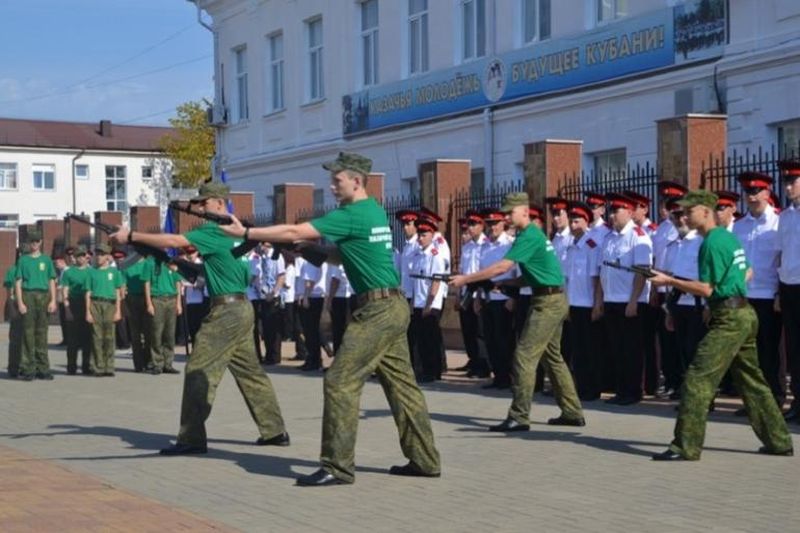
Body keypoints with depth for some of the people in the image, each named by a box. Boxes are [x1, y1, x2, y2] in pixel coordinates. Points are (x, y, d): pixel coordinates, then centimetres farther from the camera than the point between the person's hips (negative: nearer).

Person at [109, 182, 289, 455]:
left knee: (199, 371, -7)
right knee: (249, 371, 14)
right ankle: (275, 431, 18)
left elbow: (174, 241, -21)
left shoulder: (216, 230, -13)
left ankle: (192, 438, -7)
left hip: (227, 310, -10)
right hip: (241, 308, 10)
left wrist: (131, 235, -17)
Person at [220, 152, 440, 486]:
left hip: (377, 310, -10)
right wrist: (307, 249, 10)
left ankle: (338, 467, -6)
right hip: (394, 308, 10)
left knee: (341, 382, -7)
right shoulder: (375, 211, 15)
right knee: (401, 384, 12)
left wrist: (246, 232, -8)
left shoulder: (351, 215, -13)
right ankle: (424, 460, 17)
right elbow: (343, 255, 23)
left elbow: (294, 232, -14)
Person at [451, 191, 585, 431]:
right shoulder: (533, 234, 15)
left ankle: (519, 417, -10)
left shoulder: (529, 236, -16)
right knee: (553, 357, 16)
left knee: (524, 356, -10)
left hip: (548, 302, -10)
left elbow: (502, 267, -23)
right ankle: (572, 412, 21)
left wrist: (465, 279, -19)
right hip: (554, 300, 10)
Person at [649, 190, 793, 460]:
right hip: (745, 314, 10)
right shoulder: (730, 237, 14)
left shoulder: (712, 243, -14)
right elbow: (747, 273, 25)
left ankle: (686, 447, -11)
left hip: (729, 318, -10)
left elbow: (706, 289, -17)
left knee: (698, 379, -10)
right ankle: (779, 441, 22)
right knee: (752, 382, 16)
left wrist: (669, 281, -12)